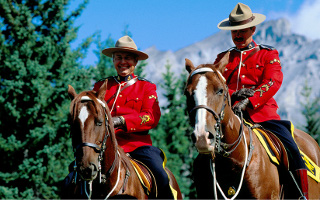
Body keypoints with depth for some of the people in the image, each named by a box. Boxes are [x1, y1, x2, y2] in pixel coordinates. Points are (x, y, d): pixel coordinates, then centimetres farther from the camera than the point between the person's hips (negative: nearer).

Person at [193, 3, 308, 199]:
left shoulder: (269, 54, 11)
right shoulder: (223, 58, 18)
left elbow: (273, 82, -5)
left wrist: (248, 101, -21)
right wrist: (233, 94, -13)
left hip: (263, 114, -2)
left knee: (293, 152, -20)